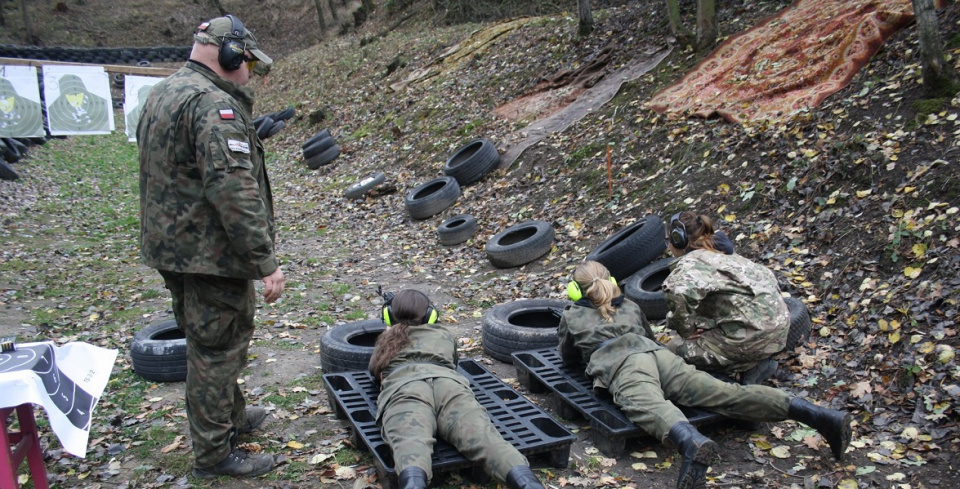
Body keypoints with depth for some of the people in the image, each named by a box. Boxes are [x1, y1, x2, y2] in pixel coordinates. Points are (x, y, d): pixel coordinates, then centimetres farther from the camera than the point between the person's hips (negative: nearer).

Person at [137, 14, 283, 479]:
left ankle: (230, 414, 42)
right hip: (209, 253, -10)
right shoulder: (213, 103, -20)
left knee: (210, 341, 23)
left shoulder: (161, 94, 14)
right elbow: (234, 191, -27)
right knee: (217, 348, 2)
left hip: (170, 245, 10)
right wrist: (265, 261, -24)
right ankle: (213, 453, 16)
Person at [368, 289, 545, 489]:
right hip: (449, 382, 1)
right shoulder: (444, 334, 39)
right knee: (483, 436, -24)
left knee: (410, 440, -31)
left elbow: (375, 370, 56)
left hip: (403, 387, -1)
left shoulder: (387, 339, 37)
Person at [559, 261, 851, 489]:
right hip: (657, 354, 5)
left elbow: (568, 358, 38)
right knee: (726, 394, -11)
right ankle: (818, 415, -28)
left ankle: (691, 443, -70)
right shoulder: (629, 306, 36)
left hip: (620, 365, -4)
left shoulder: (571, 316, 25)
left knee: (649, 408, -35)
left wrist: (584, 349, 57)